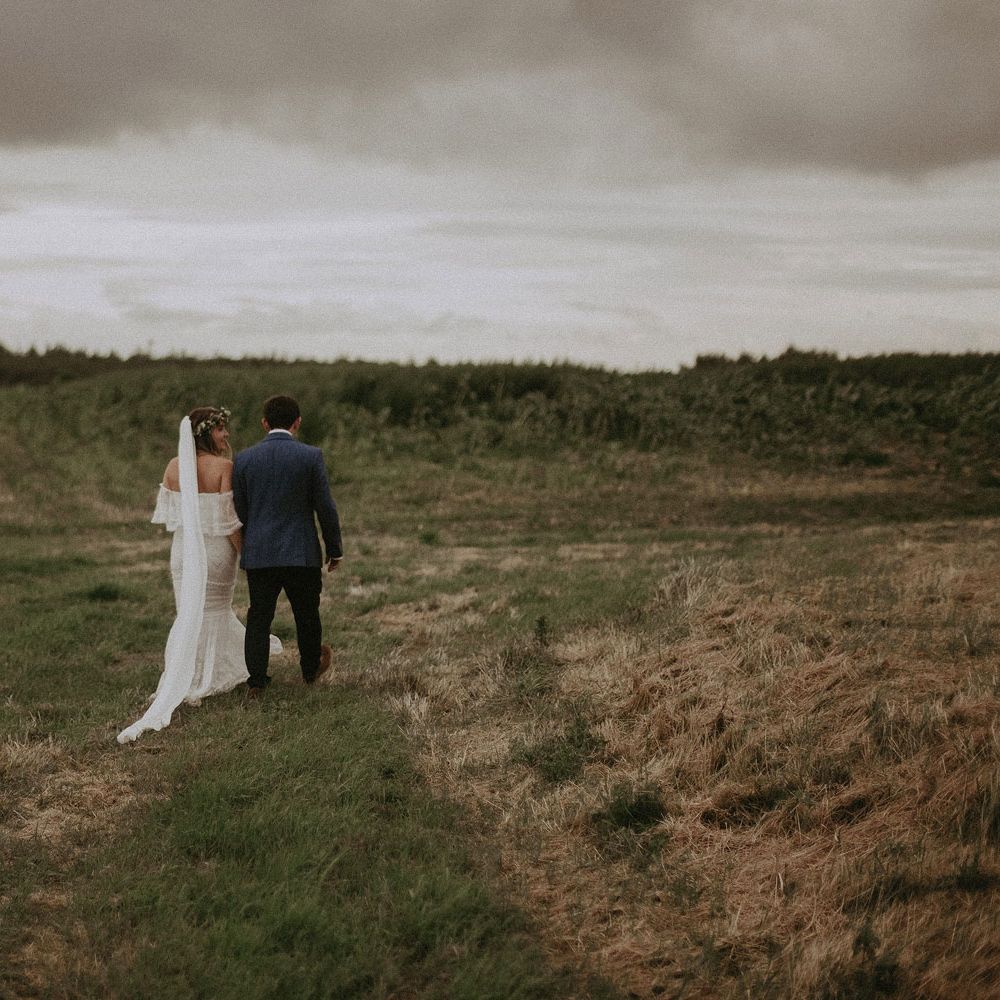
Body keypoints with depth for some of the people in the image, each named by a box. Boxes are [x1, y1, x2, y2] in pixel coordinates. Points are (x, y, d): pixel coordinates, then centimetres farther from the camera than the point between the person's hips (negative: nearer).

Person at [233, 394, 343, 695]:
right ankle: (310, 669, 33)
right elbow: (325, 508, -6)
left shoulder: (244, 459, -1)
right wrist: (334, 549, 6)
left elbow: (239, 510, 4)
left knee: (259, 617, 8)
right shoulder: (311, 456, -8)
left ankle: (256, 682, 6)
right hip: (301, 554, -1)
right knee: (306, 614, 16)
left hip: (258, 554, 2)